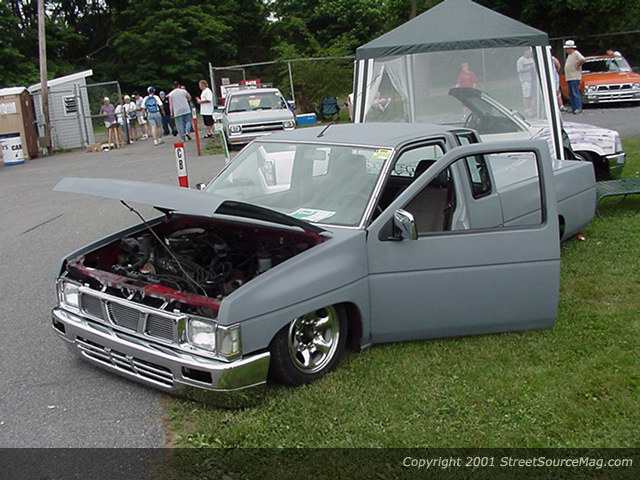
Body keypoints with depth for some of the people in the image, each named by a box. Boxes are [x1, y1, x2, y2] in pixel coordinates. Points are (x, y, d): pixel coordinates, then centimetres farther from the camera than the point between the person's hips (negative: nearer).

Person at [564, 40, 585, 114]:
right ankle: (574, 108, 14)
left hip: (574, 77, -10)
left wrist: (578, 65, -14)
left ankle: (578, 108, -11)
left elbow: (582, 60, -25)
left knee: (575, 93, -12)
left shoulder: (576, 53, -10)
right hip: (569, 77, 10)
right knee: (571, 94, 10)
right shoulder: (569, 55, 19)